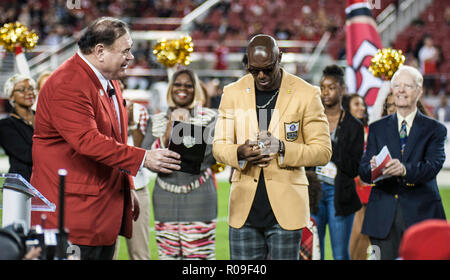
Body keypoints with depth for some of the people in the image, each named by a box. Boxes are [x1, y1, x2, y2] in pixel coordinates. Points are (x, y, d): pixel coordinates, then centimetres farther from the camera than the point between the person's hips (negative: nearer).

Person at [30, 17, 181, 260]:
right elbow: (87, 140, -27)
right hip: (74, 209, -9)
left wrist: (127, 188, 23)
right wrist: (142, 158, -26)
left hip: (105, 208, 9)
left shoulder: (109, 81, 16)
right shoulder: (67, 85, -17)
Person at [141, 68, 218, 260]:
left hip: (198, 199, -2)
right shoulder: (156, 121, 14)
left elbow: (211, 156, -4)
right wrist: (166, 136, -10)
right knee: (167, 256, -1)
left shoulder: (209, 118, 7)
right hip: (165, 200, 2)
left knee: (199, 255, -9)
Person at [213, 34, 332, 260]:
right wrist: (239, 153, -14)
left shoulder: (306, 94, -2)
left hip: (285, 207, -2)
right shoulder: (233, 93, 7)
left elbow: (323, 151, -2)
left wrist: (283, 148, -19)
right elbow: (219, 146, 10)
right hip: (244, 208, 2)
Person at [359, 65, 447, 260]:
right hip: (383, 218, 2)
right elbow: (363, 171, 4)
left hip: (421, 215, -2)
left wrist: (405, 170, -30)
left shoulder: (435, 130, 7)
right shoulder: (377, 128, 13)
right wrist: (373, 168, -21)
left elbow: (433, 166, -9)